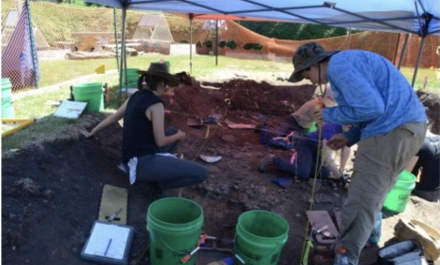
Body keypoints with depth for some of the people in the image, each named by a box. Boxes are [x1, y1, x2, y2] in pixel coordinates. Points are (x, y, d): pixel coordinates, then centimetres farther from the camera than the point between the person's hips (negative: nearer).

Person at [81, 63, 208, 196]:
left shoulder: (135, 96, 7)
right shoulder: (155, 103, -17)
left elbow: (113, 117, 17)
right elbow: (160, 142, -14)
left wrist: (91, 133, 30)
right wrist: (179, 136, 6)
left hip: (133, 157, 9)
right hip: (141, 162, -9)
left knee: (173, 132, 26)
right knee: (201, 173, -15)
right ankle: (155, 181, -1)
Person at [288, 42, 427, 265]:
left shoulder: (338, 65, -10)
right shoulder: (349, 62, 22)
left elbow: (371, 107, -19)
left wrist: (331, 114, -4)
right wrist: (350, 137, 13)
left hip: (390, 133, -10)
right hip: (408, 127, 10)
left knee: (360, 202, -3)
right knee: (373, 192, 25)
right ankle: (369, 233, 44)